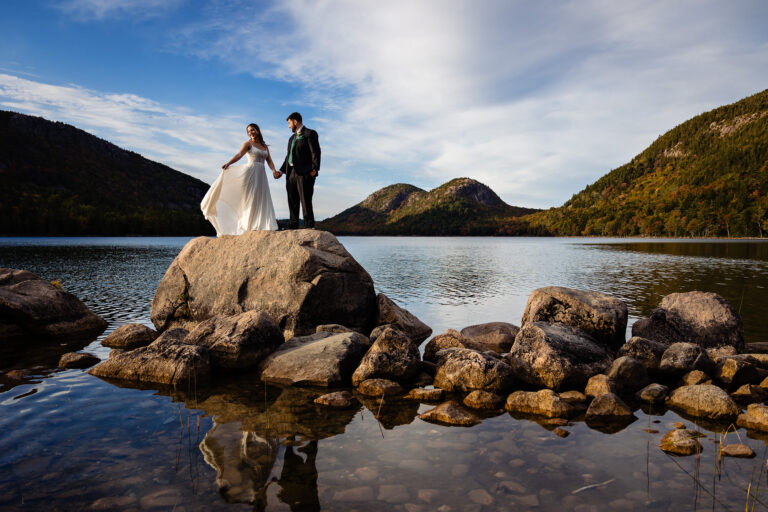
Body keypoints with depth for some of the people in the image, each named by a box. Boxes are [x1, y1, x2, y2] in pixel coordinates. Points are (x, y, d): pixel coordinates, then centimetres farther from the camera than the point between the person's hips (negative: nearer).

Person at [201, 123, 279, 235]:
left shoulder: (265, 147, 19)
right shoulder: (248, 144, 4)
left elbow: (269, 161, 9)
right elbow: (239, 155, -12)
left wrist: (274, 170, -11)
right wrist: (228, 163, -30)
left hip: (261, 175, 5)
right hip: (250, 172, -5)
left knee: (261, 200, 0)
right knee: (249, 198, -10)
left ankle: (260, 226, 1)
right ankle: (248, 226, -11)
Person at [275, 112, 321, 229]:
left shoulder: (310, 133, 3)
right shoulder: (292, 138, 27)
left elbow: (315, 152, -8)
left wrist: (315, 168, -19)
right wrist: (282, 171, 16)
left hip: (305, 173, -8)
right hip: (291, 173, 8)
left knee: (305, 200, -12)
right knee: (292, 202, 6)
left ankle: (309, 226, -11)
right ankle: (293, 226, 9)